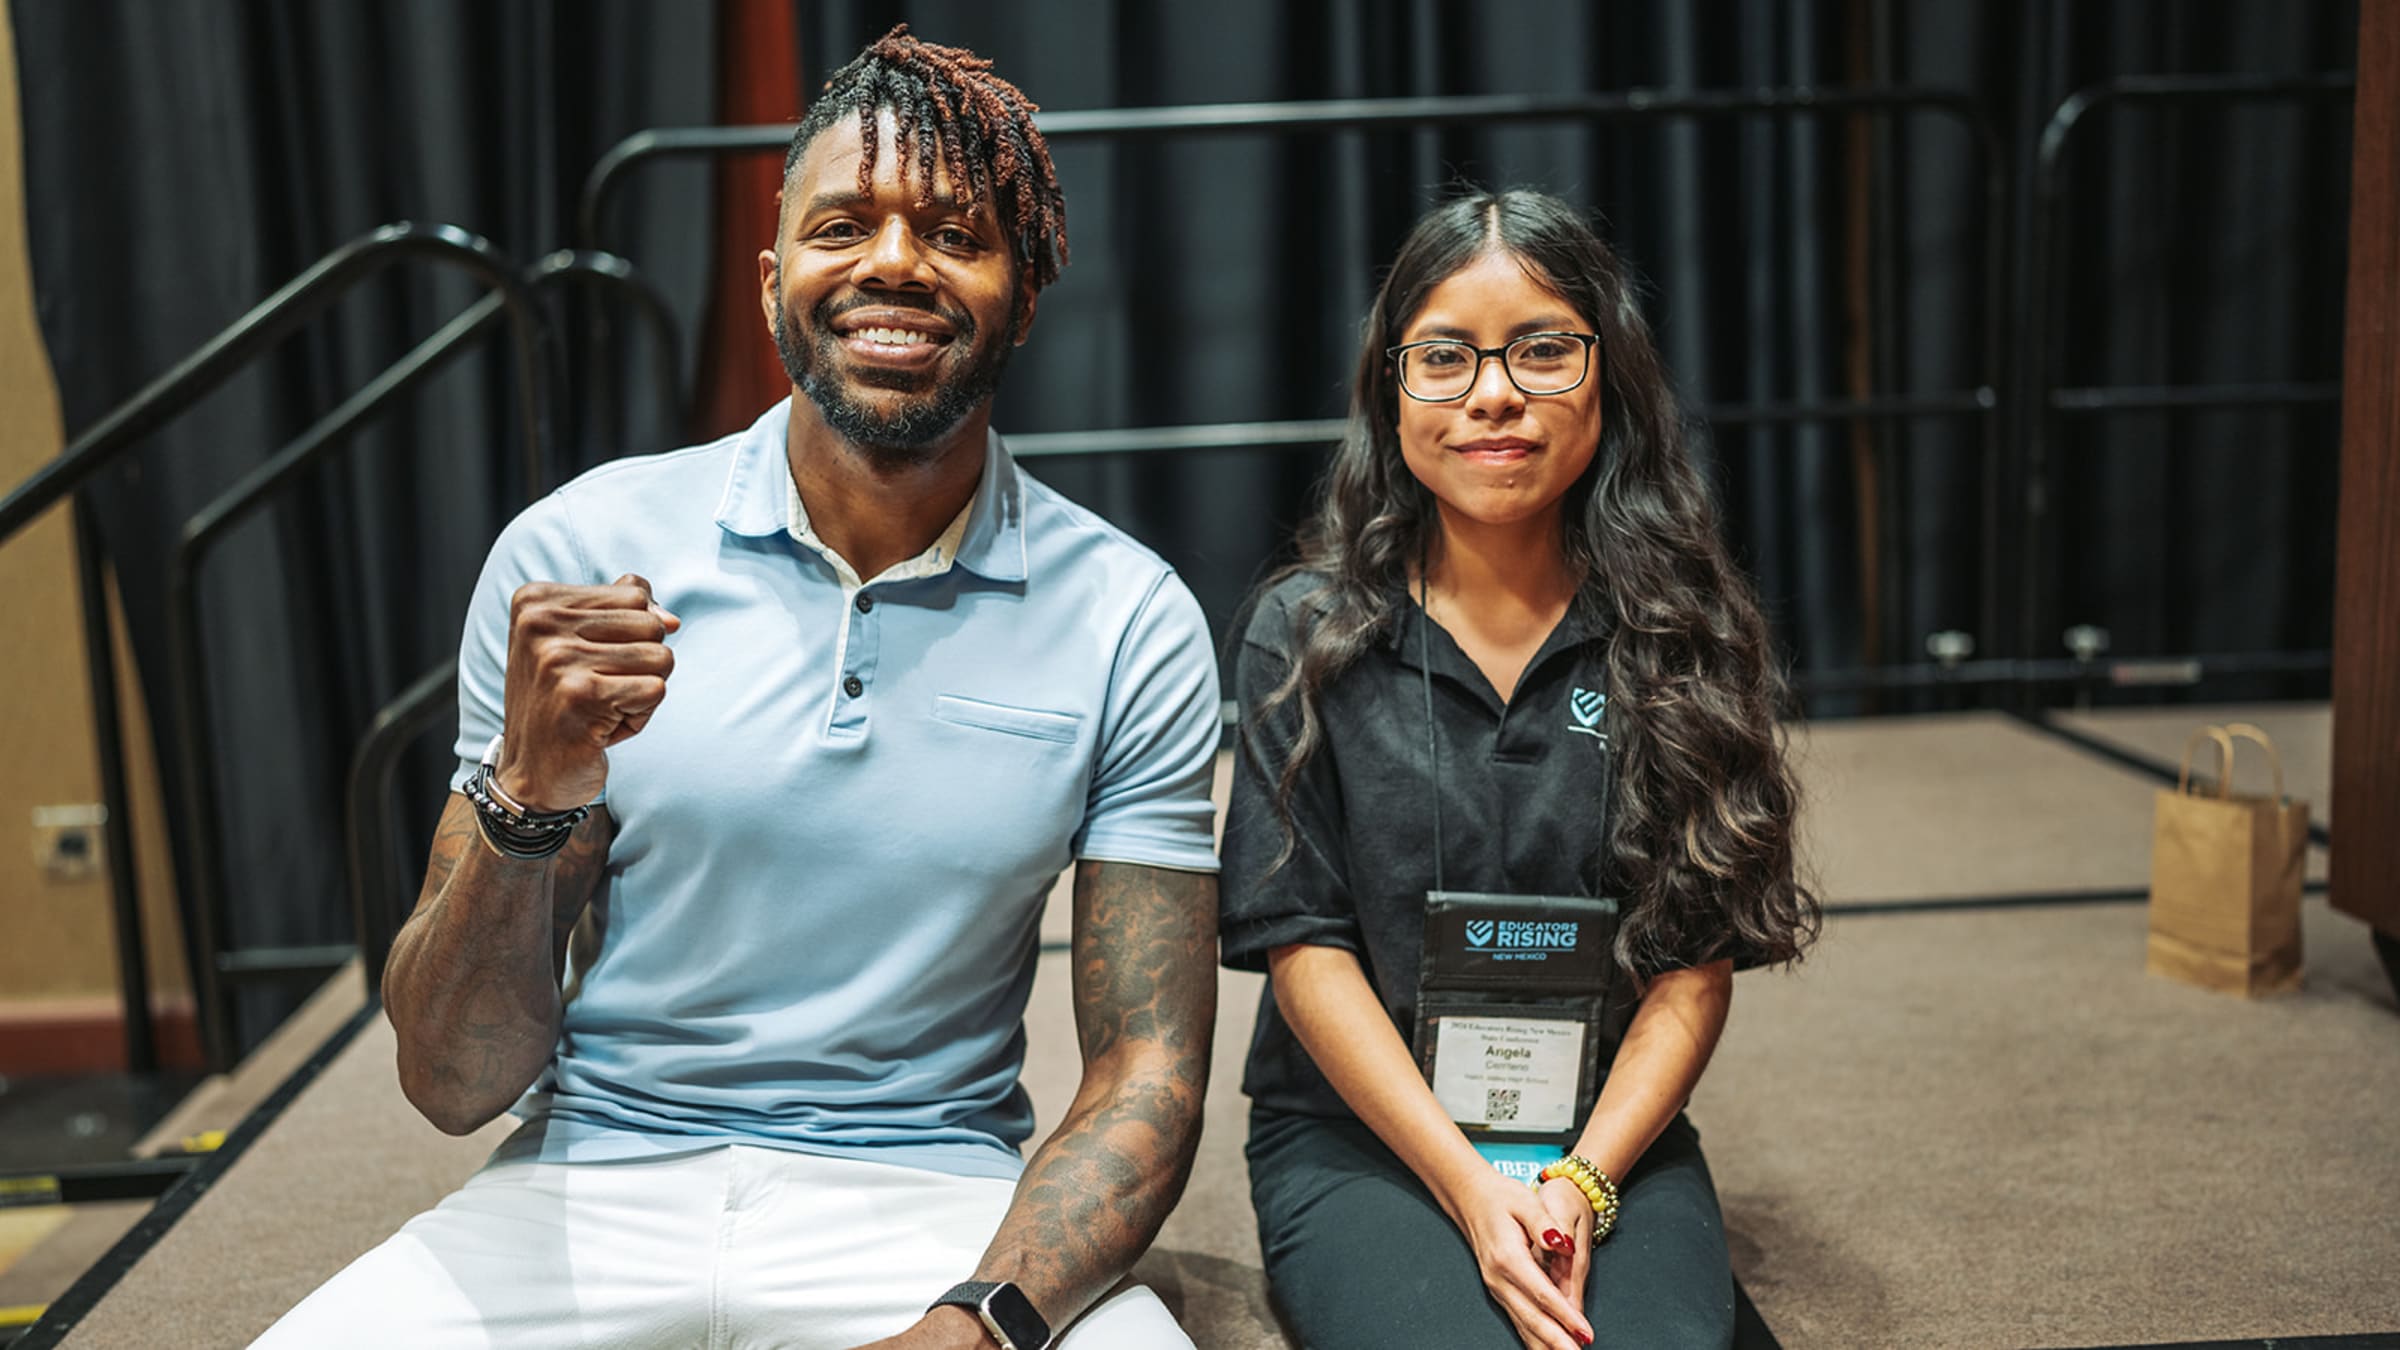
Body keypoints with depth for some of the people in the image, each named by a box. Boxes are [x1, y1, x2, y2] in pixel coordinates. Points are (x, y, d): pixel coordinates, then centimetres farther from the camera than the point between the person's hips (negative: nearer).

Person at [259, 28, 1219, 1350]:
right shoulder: (576, 555, -4)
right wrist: (530, 796, -22)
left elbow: (1146, 1072, -3)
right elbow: (452, 1085, -2)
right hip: (591, 1190, 1)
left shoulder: (1128, 622, -4)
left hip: (935, 1200, 0)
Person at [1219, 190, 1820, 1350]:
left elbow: (1698, 957, 0)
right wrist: (1472, 1191, -14)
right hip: (1358, 1137, 0)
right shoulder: (1306, 634, 0)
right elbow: (1304, 943, -4)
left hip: (1614, 1134, 1)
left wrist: (1583, 1184, -14)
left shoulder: (1677, 634, 3)